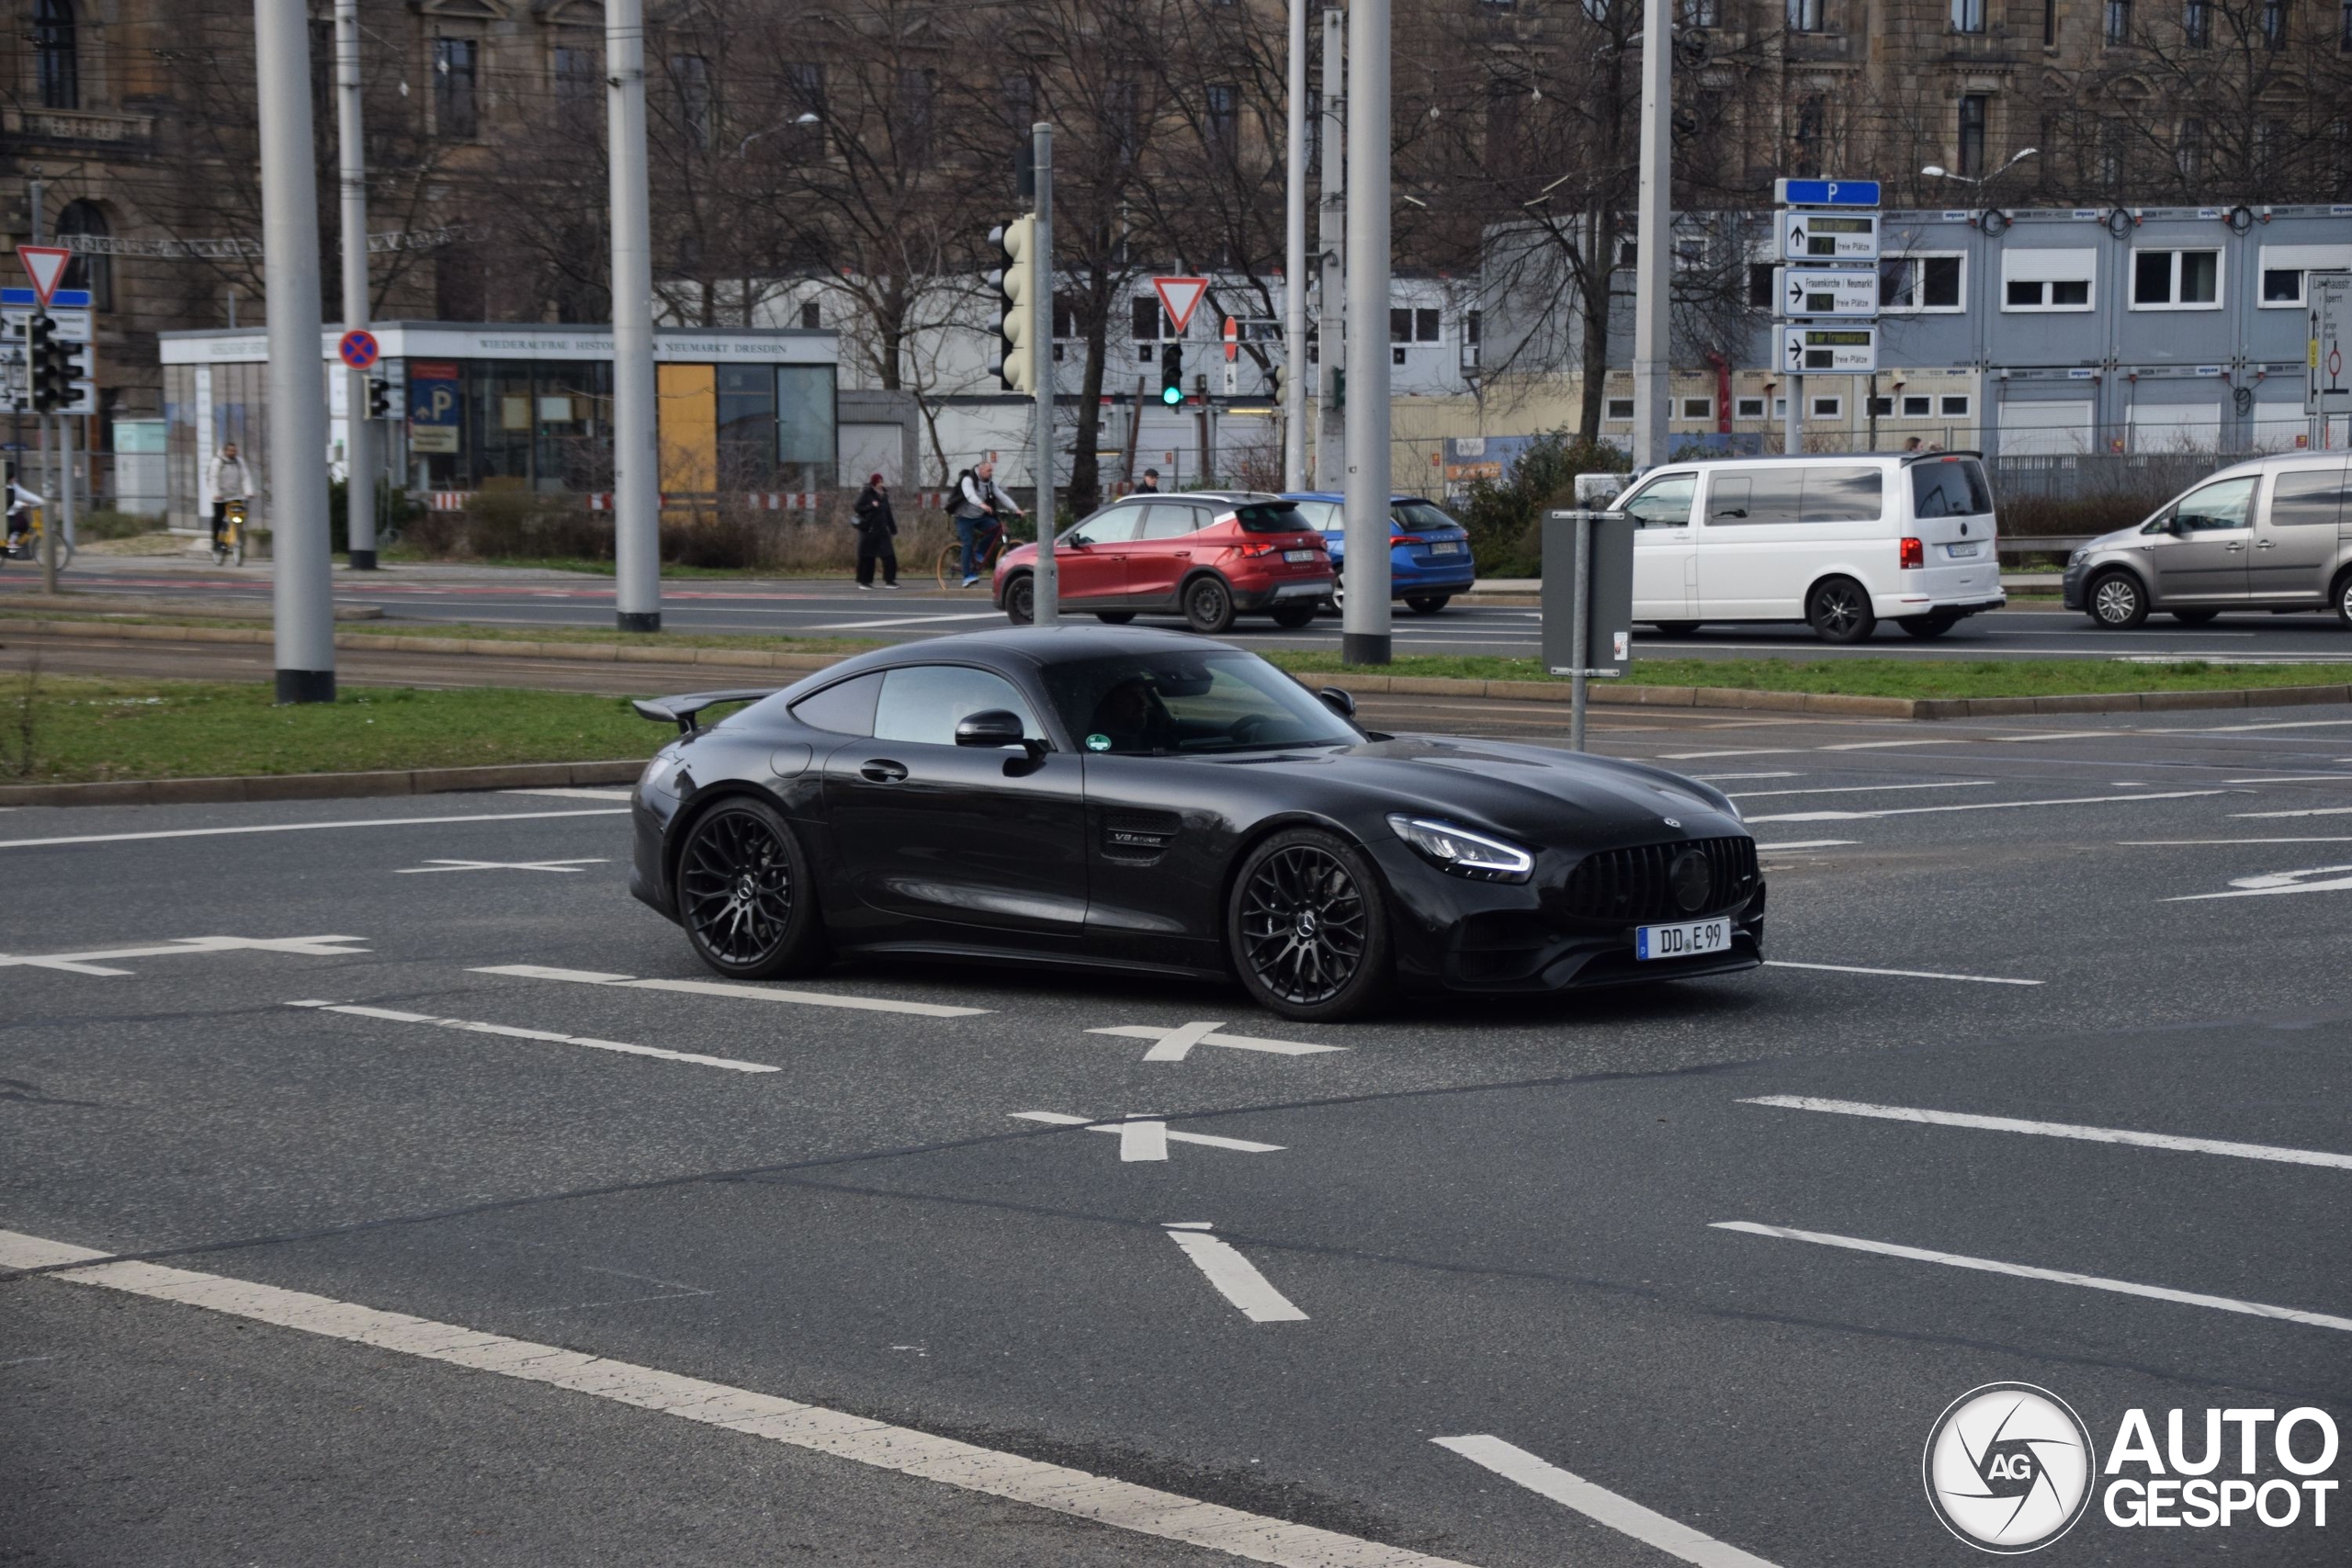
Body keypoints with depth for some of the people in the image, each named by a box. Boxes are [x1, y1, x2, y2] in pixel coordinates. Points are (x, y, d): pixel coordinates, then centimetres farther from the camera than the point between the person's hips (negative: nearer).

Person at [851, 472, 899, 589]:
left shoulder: (884, 495, 12)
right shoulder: (866, 494, -5)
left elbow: (888, 513, 18)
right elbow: (857, 508, -10)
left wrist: (893, 529, 18)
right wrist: (871, 506, -20)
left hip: (882, 530, 5)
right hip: (868, 530, -5)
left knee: (889, 555, -2)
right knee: (867, 556, 0)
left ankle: (889, 580, 4)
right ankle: (864, 581, 9)